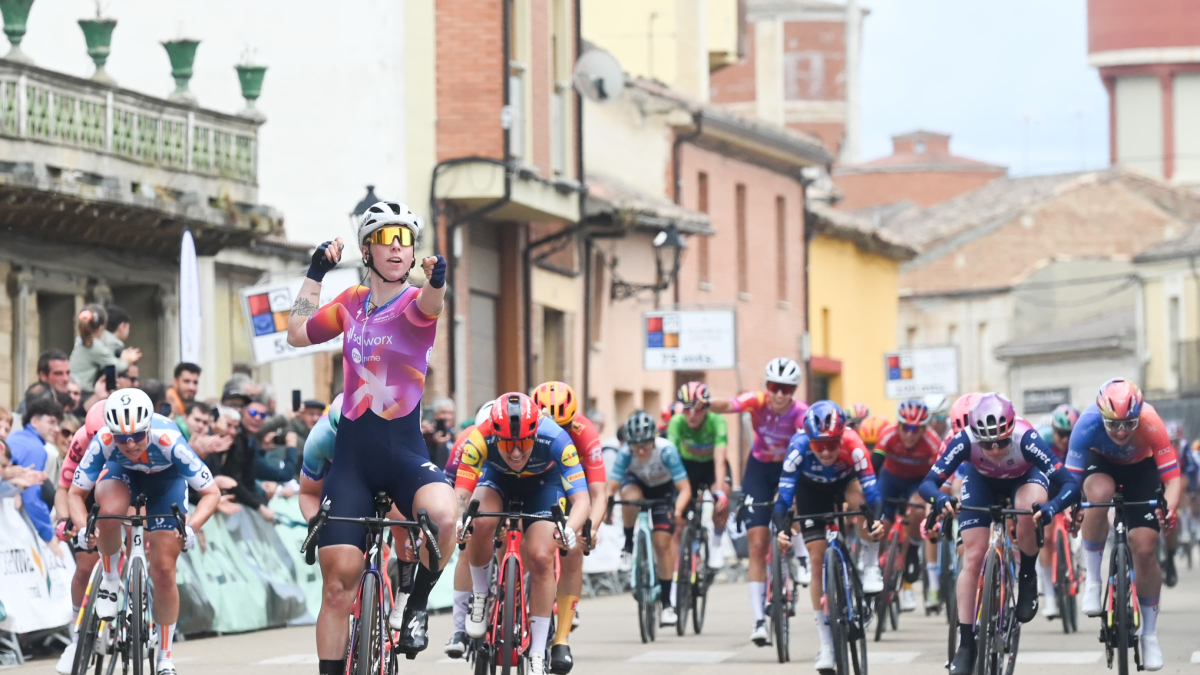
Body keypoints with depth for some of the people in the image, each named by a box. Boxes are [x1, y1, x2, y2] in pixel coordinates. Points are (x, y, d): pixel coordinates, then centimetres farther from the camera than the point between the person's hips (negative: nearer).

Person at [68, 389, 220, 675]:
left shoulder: (169, 442, -39)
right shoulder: (103, 442, -35)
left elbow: (211, 492, -32)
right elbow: (76, 493, -23)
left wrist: (191, 527, -48)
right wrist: (83, 527, -42)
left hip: (166, 478, -1)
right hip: (122, 471, 1)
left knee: (163, 571, -6)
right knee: (110, 511, -37)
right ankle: (110, 579, -9)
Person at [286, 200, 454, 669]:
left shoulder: (414, 304, -5)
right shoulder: (352, 303, 10)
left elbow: (429, 304, -30)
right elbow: (297, 334, 21)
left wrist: (436, 279, -53)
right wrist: (316, 272, 18)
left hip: (405, 453, -3)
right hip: (351, 456, 3)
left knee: (443, 515, -34)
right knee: (339, 583, -2)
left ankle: (417, 604, -8)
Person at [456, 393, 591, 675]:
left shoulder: (555, 440, -38)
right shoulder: (480, 439, -36)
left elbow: (581, 498, -40)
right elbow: (460, 493, -38)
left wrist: (570, 528, -61)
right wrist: (457, 521, -60)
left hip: (543, 483, -1)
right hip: (497, 477, 1)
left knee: (541, 558, -18)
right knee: (481, 522, -32)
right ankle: (480, 596, -5)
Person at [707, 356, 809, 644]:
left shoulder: (800, 412, -24)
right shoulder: (757, 401, -22)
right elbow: (728, 405, -40)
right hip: (759, 469, -1)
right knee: (758, 544, -9)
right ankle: (759, 619, -10)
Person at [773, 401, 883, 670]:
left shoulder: (853, 446, -39)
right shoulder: (799, 446, -38)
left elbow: (871, 489, -41)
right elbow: (784, 494, -38)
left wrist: (877, 519, -59)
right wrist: (782, 529, -53)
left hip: (844, 480, -1)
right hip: (811, 488, 1)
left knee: (858, 495, -37)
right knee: (817, 559, -7)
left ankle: (871, 567, -15)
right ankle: (826, 643, 3)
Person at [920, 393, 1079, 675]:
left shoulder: (1026, 439, -39)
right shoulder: (964, 441, -36)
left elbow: (1070, 483, -40)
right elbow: (928, 483, -35)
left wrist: (1052, 507, -60)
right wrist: (940, 499, -58)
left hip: (1024, 477, -1)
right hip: (982, 480, 2)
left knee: (1031, 507, -37)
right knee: (973, 558, -11)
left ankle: (1027, 576, -10)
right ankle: (965, 644, -3)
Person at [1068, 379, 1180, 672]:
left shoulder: (1151, 423, -36)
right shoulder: (1087, 424, -35)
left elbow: (1173, 477, -32)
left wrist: (1170, 509, -51)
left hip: (1141, 469, 0)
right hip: (1101, 463, 0)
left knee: (1145, 548, -10)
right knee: (1100, 493, -37)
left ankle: (1150, 634, 10)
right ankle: (1092, 580, -18)